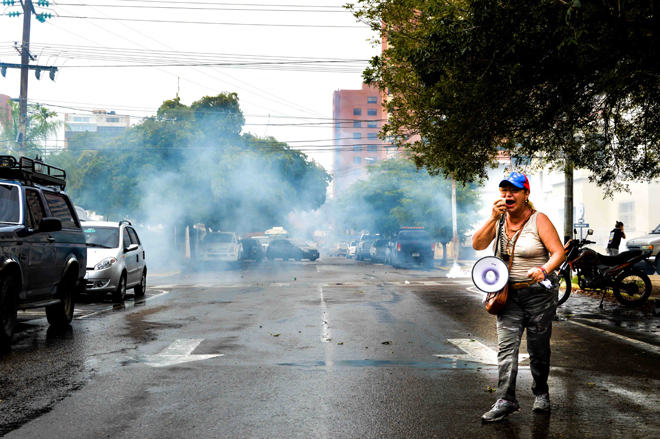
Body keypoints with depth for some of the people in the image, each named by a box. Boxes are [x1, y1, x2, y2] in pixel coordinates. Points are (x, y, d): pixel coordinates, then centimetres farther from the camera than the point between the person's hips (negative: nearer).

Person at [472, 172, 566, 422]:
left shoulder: (539, 220, -8)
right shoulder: (499, 219, 5)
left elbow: (559, 252, -13)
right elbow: (478, 245, -6)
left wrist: (544, 270, -32)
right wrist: (493, 219, -17)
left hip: (539, 292, -3)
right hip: (509, 293, 3)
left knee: (538, 348, 7)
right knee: (506, 346, -7)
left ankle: (541, 393, 28)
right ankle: (506, 400, -7)